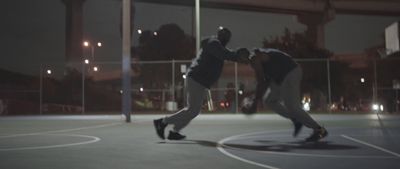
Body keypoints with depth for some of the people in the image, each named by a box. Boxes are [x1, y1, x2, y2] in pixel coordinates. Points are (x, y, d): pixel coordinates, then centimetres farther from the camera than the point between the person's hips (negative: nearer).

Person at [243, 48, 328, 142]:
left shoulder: (254, 59, -9)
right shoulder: (263, 56, 20)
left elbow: (260, 83, -14)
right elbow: (267, 81, 20)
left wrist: (254, 103, -8)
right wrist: (255, 100, 18)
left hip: (290, 75, -10)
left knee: (292, 107, -8)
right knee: (268, 100, 13)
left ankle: (319, 130, 1)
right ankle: (295, 120, 11)